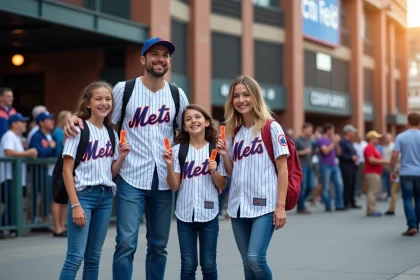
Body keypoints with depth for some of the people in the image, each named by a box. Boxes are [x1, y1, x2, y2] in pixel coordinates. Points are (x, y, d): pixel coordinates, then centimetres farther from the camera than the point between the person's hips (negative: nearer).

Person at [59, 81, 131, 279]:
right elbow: (67, 170, -10)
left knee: (93, 257, 10)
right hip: (83, 194, -6)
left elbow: (112, 173, 13)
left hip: (106, 196, 6)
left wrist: (121, 156, -6)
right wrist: (75, 204, -16)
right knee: (75, 257, -10)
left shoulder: (111, 134, 11)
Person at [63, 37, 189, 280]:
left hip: (164, 180, 3)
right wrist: (77, 119, -13)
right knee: (126, 243, -9)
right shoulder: (124, 89, -1)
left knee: (159, 245, 11)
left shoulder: (177, 95, 7)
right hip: (132, 178, -3)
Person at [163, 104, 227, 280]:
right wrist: (170, 165, -17)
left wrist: (213, 171, -14)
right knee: (188, 265, 5)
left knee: (208, 264, 7)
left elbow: (222, 186, 4)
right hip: (185, 214, 0)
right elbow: (174, 187, -2)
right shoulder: (178, 150, 0)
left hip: (209, 213, 0)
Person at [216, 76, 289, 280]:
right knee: (247, 263, 8)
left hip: (264, 205, -6)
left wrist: (280, 206, -12)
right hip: (238, 205, 6)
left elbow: (282, 168, -6)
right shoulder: (233, 132, 12)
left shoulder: (271, 127, -4)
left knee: (256, 258, -18)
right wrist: (225, 155, -3)